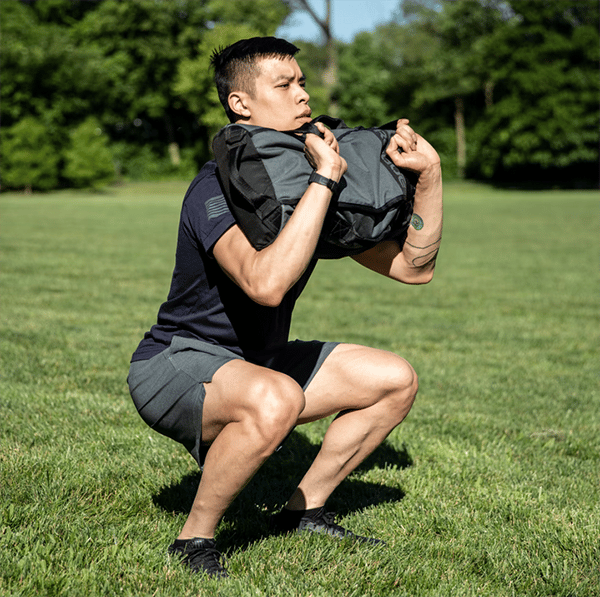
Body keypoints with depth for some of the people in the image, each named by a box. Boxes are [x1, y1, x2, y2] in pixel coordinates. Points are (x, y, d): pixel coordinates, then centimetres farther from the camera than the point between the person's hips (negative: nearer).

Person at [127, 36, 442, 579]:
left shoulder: (313, 184, 3)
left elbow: (414, 267, 5)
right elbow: (267, 283, -43)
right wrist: (324, 180, -37)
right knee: (277, 399, -39)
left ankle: (303, 512, 15)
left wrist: (429, 173, -7)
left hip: (254, 362, 9)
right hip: (175, 364, -8)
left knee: (396, 381, 4)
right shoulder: (217, 188, -23)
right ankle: (194, 541, -16)